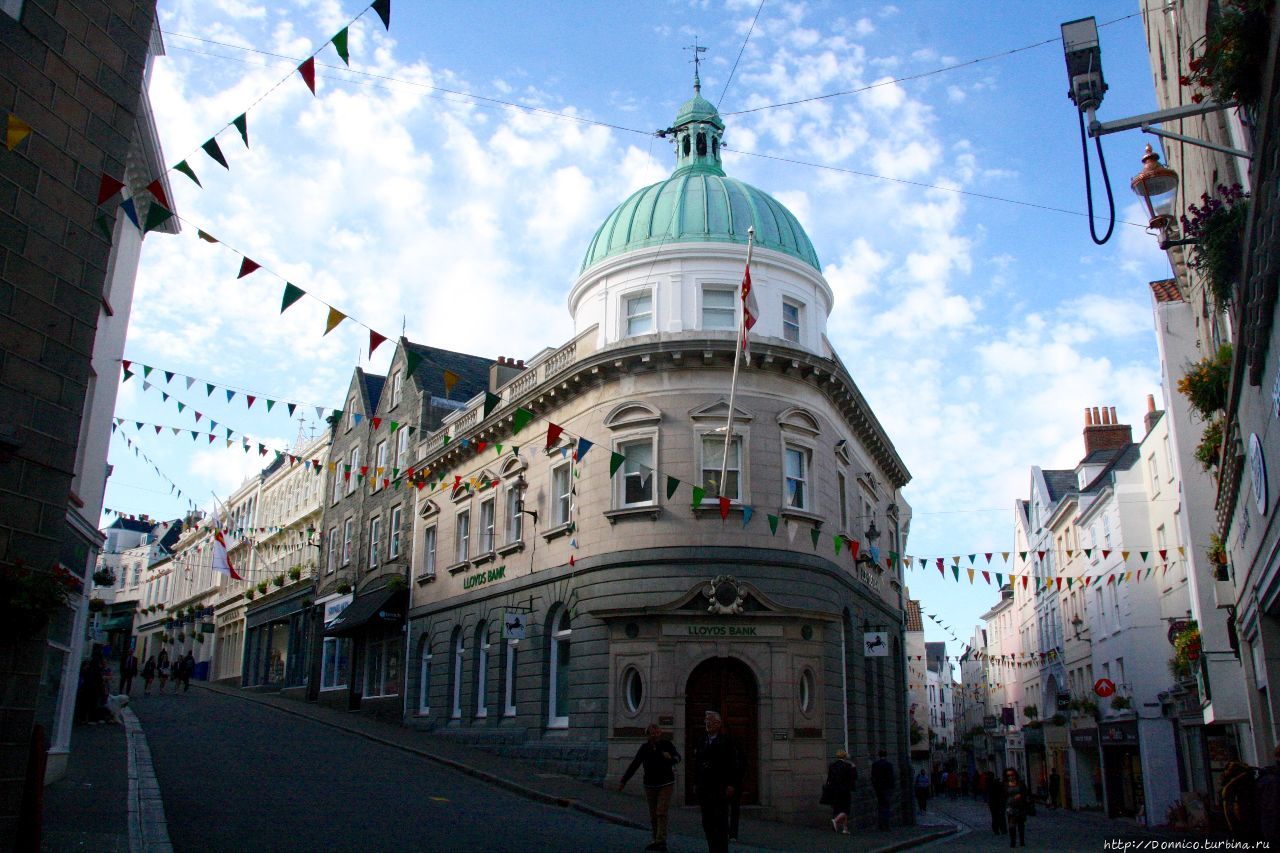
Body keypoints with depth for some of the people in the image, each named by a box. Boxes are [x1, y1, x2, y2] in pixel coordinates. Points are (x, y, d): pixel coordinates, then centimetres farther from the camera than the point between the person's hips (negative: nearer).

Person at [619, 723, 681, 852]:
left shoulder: (667, 744, -8)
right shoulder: (644, 747, -2)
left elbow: (677, 758, -16)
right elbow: (634, 765, 1)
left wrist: (671, 757, -40)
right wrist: (623, 781, -1)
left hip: (666, 784, -3)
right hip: (650, 785, 3)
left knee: (661, 813, -12)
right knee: (653, 815, 7)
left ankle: (661, 841, -12)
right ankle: (656, 840, 16)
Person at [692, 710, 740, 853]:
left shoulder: (726, 742, -3)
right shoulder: (702, 742, 12)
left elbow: (734, 765, -6)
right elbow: (696, 764, 15)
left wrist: (732, 785, -11)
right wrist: (695, 784, 11)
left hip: (720, 788, -5)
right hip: (704, 788, 5)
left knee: (721, 821, -5)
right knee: (707, 821, 6)